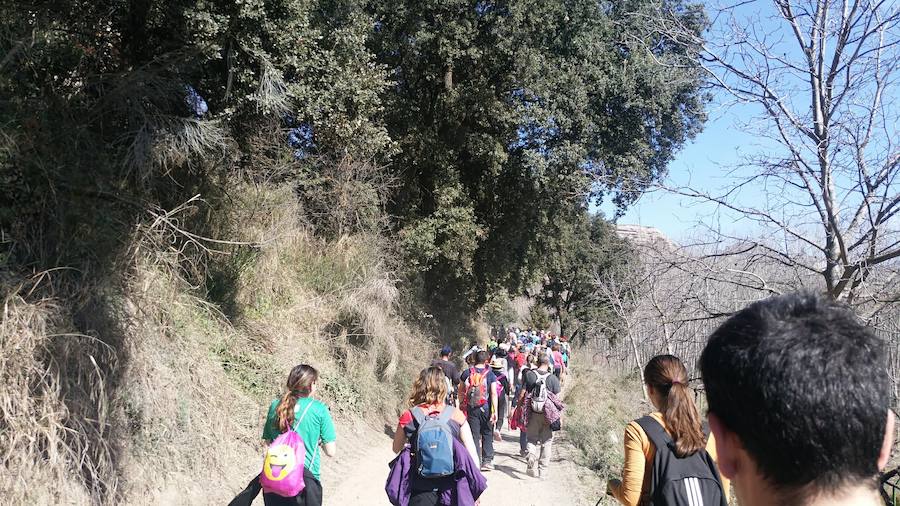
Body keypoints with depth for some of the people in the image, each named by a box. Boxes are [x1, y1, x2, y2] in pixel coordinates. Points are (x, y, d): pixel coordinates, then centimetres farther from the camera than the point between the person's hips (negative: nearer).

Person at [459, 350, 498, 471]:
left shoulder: (467, 373, 0)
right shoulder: (490, 374, -7)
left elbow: (461, 390, 7)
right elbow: (494, 394, -13)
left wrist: (461, 404, 19)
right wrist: (495, 411, -13)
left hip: (471, 408, 1)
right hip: (486, 408, -1)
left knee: (474, 435, 8)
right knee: (487, 434, 12)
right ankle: (487, 461, 10)